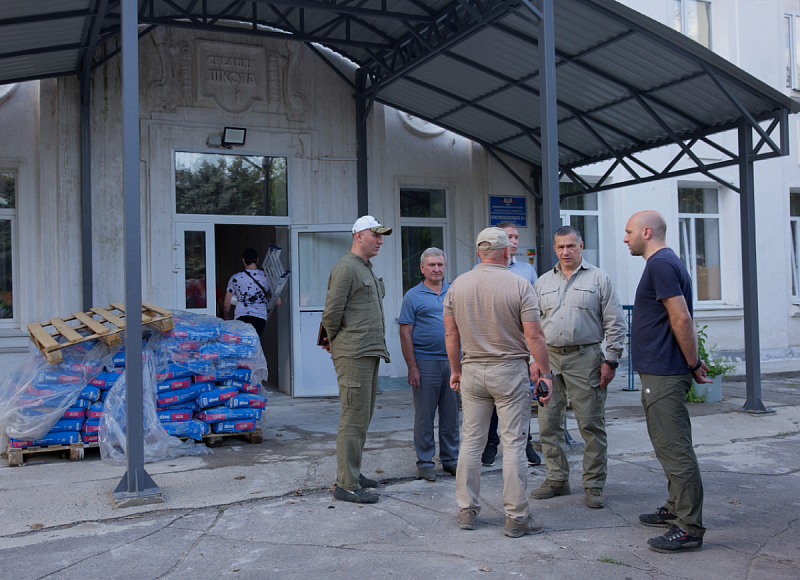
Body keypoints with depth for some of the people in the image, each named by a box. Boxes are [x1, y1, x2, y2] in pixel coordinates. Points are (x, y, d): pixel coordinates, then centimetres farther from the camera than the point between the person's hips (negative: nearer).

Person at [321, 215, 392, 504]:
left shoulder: (366, 268, 20)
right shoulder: (346, 268, -11)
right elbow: (332, 312, -15)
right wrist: (334, 340, 0)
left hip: (369, 352, 10)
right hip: (354, 354, -10)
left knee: (363, 417, 15)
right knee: (354, 419, -8)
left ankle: (351, 473, 25)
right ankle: (346, 485, -3)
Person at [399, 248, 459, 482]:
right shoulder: (413, 296, -1)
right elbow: (405, 333, -5)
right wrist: (412, 368, -11)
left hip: (452, 362, 4)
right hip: (426, 363, -4)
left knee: (451, 414, 10)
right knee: (424, 416, 3)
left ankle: (451, 459, 21)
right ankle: (425, 462, 13)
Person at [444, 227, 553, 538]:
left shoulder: (457, 285, 2)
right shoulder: (520, 285, -9)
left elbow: (450, 334, 6)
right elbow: (533, 336, -11)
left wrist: (456, 369, 17)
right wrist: (546, 374, -3)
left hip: (472, 370, 4)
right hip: (510, 371, -4)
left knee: (471, 441, 12)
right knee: (514, 443, 2)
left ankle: (466, 510, 19)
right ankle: (516, 517, 6)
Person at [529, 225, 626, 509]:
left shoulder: (599, 279, 2)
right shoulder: (542, 282, 13)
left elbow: (615, 323, 0)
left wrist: (611, 360, -6)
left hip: (585, 358, -4)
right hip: (549, 358, 4)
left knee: (591, 424, -1)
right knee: (548, 422, 6)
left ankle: (594, 486, 9)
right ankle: (557, 479, 20)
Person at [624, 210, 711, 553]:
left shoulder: (661, 264, -15)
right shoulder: (665, 263, 18)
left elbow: (681, 319, -22)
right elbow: (680, 321, 20)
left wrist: (693, 364, -15)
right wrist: (693, 362, 18)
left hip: (664, 376, -11)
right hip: (660, 373, 11)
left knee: (674, 449, -7)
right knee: (669, 445, 19)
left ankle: (689, 528, -1)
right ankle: (676, 509, 30)